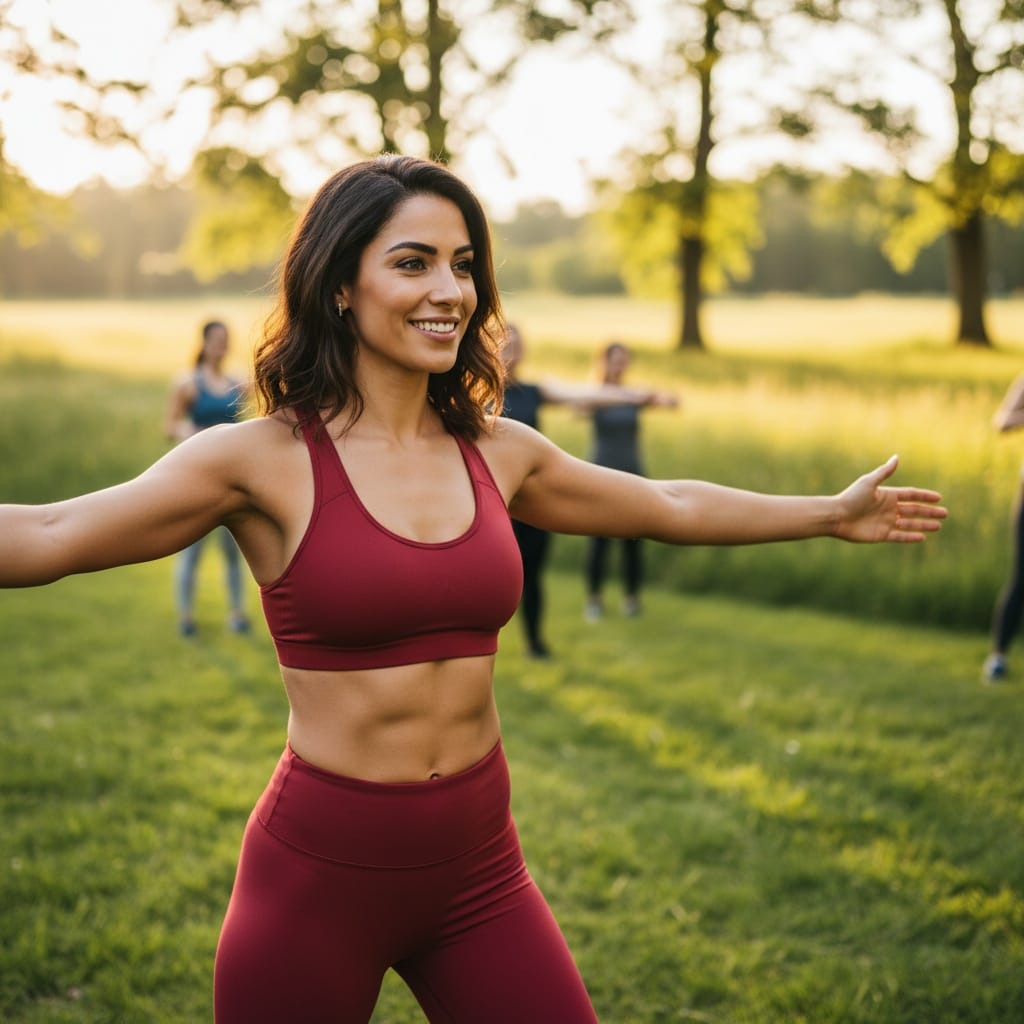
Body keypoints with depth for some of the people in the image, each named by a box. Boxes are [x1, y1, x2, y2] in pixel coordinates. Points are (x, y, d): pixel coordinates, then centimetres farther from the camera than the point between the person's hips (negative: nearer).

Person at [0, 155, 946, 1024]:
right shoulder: (263, 461, -11)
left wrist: (832, 514, 25)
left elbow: (670, 506, 17)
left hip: (478, 866, 4)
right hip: (318, 874, -4)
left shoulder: (499, 452, 3)